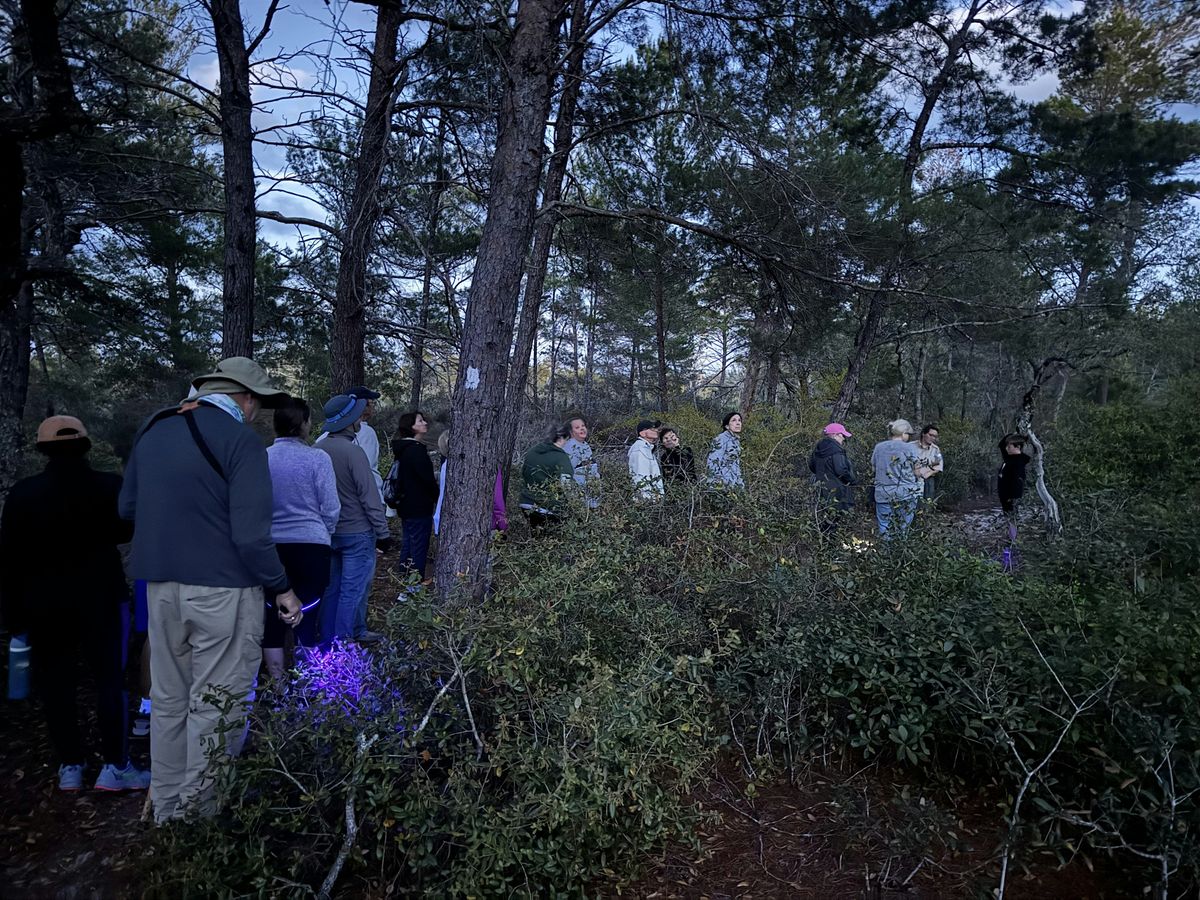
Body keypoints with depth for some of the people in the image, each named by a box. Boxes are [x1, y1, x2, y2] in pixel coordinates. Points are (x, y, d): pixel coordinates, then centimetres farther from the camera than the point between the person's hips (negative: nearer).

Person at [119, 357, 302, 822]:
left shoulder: (153, 429, 9)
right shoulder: (240, 440, -14)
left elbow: (127, 508, 17)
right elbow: (251, 535, -18)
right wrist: (282, 588, -8)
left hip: (161, 586, 7)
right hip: (222, 590, -7)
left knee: (168, 701, 18)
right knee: (215, 708, 4)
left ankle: (167, 811, 31)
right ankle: (201, 818, 14)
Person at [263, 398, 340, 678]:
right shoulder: (317, 458, -10)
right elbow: (331, 509, -5)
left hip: (272, 546, 3)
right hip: (310, 547, -3)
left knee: (274, 617, 12)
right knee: (307, 618, 5)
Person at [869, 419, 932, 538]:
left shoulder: (878, 447, 3)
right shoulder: (908, 448, -6)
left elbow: (873, 468, 12)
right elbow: (918, 472, -3)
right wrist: (927, 471, 18)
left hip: (883, 495, 2)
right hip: (906, 494, -2)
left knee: (884, 531, 6)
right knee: (903, 530, 8)